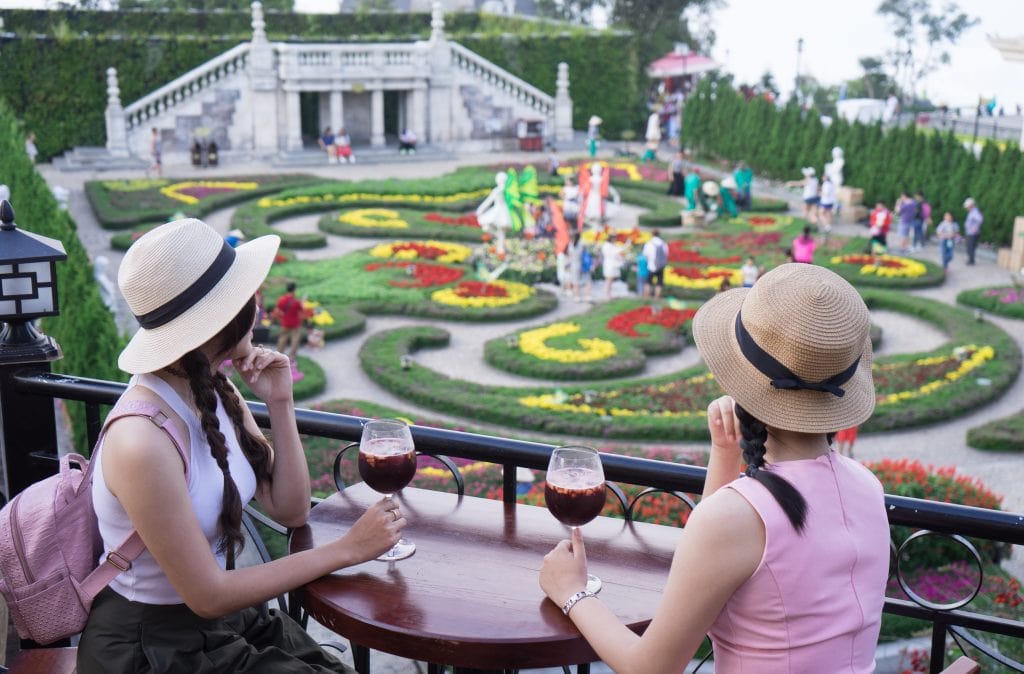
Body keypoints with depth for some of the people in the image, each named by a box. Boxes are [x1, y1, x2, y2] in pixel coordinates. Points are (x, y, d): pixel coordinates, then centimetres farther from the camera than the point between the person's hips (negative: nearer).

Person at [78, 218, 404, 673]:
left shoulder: (217, 392, -3)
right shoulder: (141, 442, -27)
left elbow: (290, 510, 3)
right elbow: (207, 596, -21)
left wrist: (280, 404, -9)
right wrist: (346, 549, -18)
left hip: (230, 621, 7)